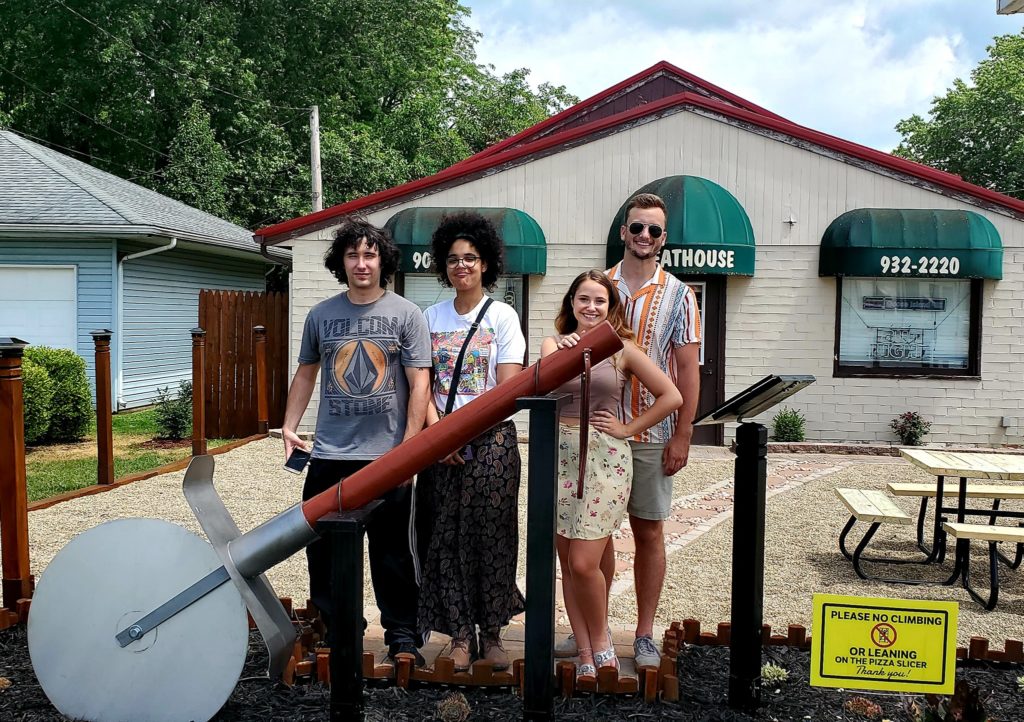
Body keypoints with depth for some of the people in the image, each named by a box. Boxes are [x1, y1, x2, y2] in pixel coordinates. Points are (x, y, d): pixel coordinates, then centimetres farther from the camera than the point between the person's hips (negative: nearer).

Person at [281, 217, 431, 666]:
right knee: (323, 548, 10)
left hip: (387, 457, -3)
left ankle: (403, 636, 19)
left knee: (392, 553, 5)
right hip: (329, 455, 3)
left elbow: (419, 382, -5)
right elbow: (306, 373, 18)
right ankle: (336, 630, 27)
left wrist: (408, 447, -11)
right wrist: (289, 427, 8)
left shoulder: (405, 314, -1)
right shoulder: (321, 315, 8)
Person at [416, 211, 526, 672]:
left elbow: (508, 387, -6)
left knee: (491, 535, 0)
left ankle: (491, 633, 13)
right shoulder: (432, 317, 10)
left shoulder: (502, 315, 1)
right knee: (447, 537, 2)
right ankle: (460, 634, 12)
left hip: (491, 439, -2)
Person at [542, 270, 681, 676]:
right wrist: (561, 355, -35)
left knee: (584, 563, -8)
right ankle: (586, 655, 19)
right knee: (568, 565, 6)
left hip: (606, 459, -2)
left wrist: (628, 429, -3)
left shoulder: (622, 349, 3)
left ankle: (601, 641, 18)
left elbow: (671, 397, 1)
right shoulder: (555, 343, 7)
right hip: (562, 456, 3)